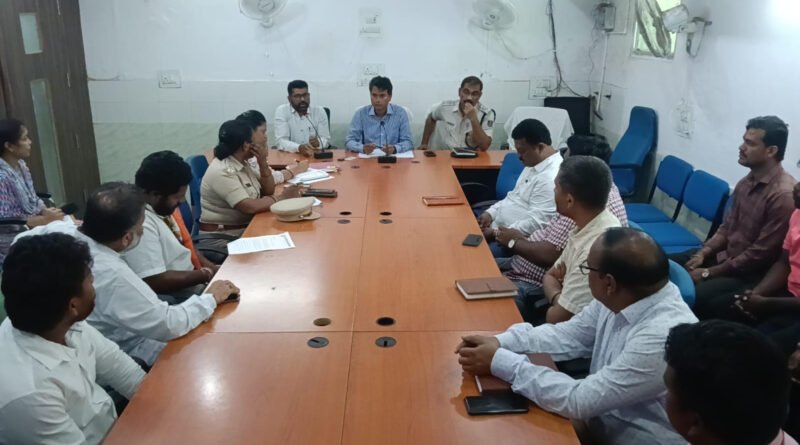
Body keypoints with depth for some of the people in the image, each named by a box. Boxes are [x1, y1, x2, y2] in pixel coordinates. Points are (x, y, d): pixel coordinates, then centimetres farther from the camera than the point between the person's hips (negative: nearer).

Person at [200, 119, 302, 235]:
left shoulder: (242, 163, 7)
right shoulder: (222, 172, -20)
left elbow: (268, 191, 8)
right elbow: (248, 207, -27)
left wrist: (263, 163, -6)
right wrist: (281, 197, -17)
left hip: (246, 227, 8)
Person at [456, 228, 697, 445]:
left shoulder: (664, 337, -32)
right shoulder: (620, 298, -8)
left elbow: (579, 401, -29)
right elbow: (568, 335, 4)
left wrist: (500, 361, -23)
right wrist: (500, 342, -9)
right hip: (601, 419, 6)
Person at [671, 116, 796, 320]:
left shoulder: (783, 195, -23)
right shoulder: (747, 181, 4)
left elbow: (760, 254, -22)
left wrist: (709, 273, -16)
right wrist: (703, 252, -3)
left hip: (751, 273, -8)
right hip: (724, 255, 9)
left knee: (693, 297, -29)